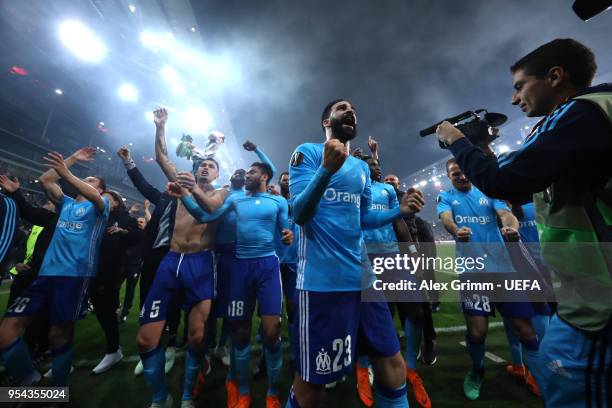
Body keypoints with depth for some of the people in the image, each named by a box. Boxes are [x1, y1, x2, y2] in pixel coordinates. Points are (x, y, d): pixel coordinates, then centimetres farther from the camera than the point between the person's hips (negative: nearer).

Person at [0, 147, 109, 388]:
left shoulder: (100, 204, 5)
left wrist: (67, 174, -33)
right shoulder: (66, 203, 23)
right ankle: (29, 379, 21)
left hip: (76, 273, -6)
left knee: (59, 334, 0)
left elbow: (94, 197, -19)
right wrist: (72, 159, 16)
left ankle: (59, 389, 21)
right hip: (47, 271, 6)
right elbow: (44, 180, 16)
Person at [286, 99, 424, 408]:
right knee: (312, 382, 8)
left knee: (392, 365, 17)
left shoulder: (362, 167, 17)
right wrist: (327, 168, -27)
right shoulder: (307, 153, -2)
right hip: (322, 282, -6)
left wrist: (400, 210, 5)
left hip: (362, 277, 7)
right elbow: (299, 214, -13)